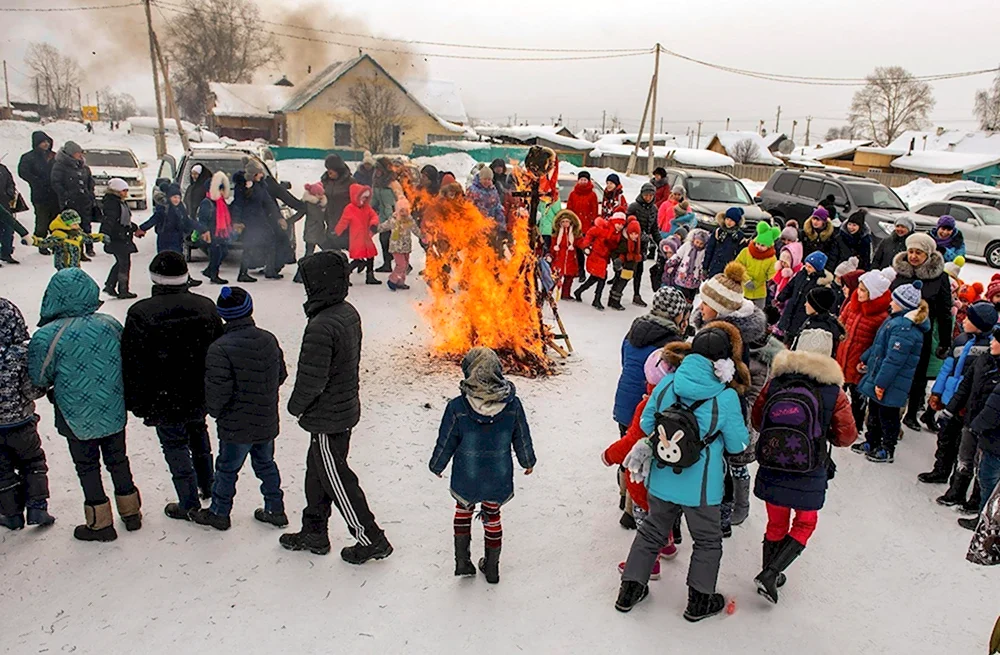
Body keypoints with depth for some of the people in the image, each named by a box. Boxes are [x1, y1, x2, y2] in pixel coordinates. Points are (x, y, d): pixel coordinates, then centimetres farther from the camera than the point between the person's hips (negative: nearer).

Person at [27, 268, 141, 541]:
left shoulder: (46, 336, -21)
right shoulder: (111, 324, -9)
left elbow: (38, 380, -10)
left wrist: (54, 388, 12)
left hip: (77, 418, -3)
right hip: (114, 413, 4)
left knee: (87, 467, 14)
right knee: (118, 460, 20)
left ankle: (100, 523, 24)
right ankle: (131, 512, 33)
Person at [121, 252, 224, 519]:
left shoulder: (140, 313, -16)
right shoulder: (206, 307, -4)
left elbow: (133, 365, -13)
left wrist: (138, 405, -2)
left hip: (165, 401, -4)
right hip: (200, 397, 5)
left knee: (176, 448, 9)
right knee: (198, 436, 26)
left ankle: (189, 504, 18)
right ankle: (206, 486, 40)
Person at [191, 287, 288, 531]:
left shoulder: (220, 349, -22)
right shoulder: (269, 340, -4)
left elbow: (217, 391, -22)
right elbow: (281, 375, 6)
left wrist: (214, 411, -1)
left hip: (237, 427, -5)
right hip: (267, 422, 5)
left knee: (227, 469, 14)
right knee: (265, 464, 21)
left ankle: (219, 513, 32)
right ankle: (275, 510, 30)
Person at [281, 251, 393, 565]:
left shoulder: (321, 326, -29)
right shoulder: (349, 313, 0)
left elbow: (311, 379, -25)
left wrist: (295, 406, -5)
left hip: (326, 418, -9)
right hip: (346, 407, 9)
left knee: (336, 480, 7)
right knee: (317, 471, 22)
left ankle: (371, 539, 19)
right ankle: (314, 533, 38)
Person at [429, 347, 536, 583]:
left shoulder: (457, 407, -23)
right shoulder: (512, 404, -17)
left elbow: (445, 443, -10)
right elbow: (522, 440, -3)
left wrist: (437, 466, 10)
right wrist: (528, 462, 17)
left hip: (466, 480, -1)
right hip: (499, 479, 2)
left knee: (463, 510, 27)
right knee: (492, 517, 23)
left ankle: (462, 561, 29)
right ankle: (492, 567, 37)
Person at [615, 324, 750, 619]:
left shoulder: (667, 382, -9)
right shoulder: (726, 397, -19)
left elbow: (646, 423, 2)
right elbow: (738, 444, -7)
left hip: (661, 479, 4)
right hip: (700, 486, -3)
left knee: (652, 530, 23)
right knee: (708, 540, 21)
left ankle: (630, 589, 32)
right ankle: (699, 601, 33)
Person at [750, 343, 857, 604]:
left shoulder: (774, 384, -8)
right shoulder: (833, 392, -14)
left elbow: (756, 421, 4)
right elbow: (847, 436, -4)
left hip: (770, 472, 3)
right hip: (809, 477, -2)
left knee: (776, 523, 22)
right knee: (805, 523, 20)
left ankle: (769, 575, 33)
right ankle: (770, 573, 7)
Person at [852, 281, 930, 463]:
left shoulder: (904, 327, -25)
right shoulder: (897, 320, 8)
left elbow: (894, 359, -27)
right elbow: (878, 345, 20)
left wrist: (881, 382, -24)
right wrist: (865, 359, 26)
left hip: (891, 385, -10)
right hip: (878, 377, 10)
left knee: (887, 415, 5)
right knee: (874, 411, 21)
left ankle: (887, 451, 20)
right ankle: (871, 442, 35)